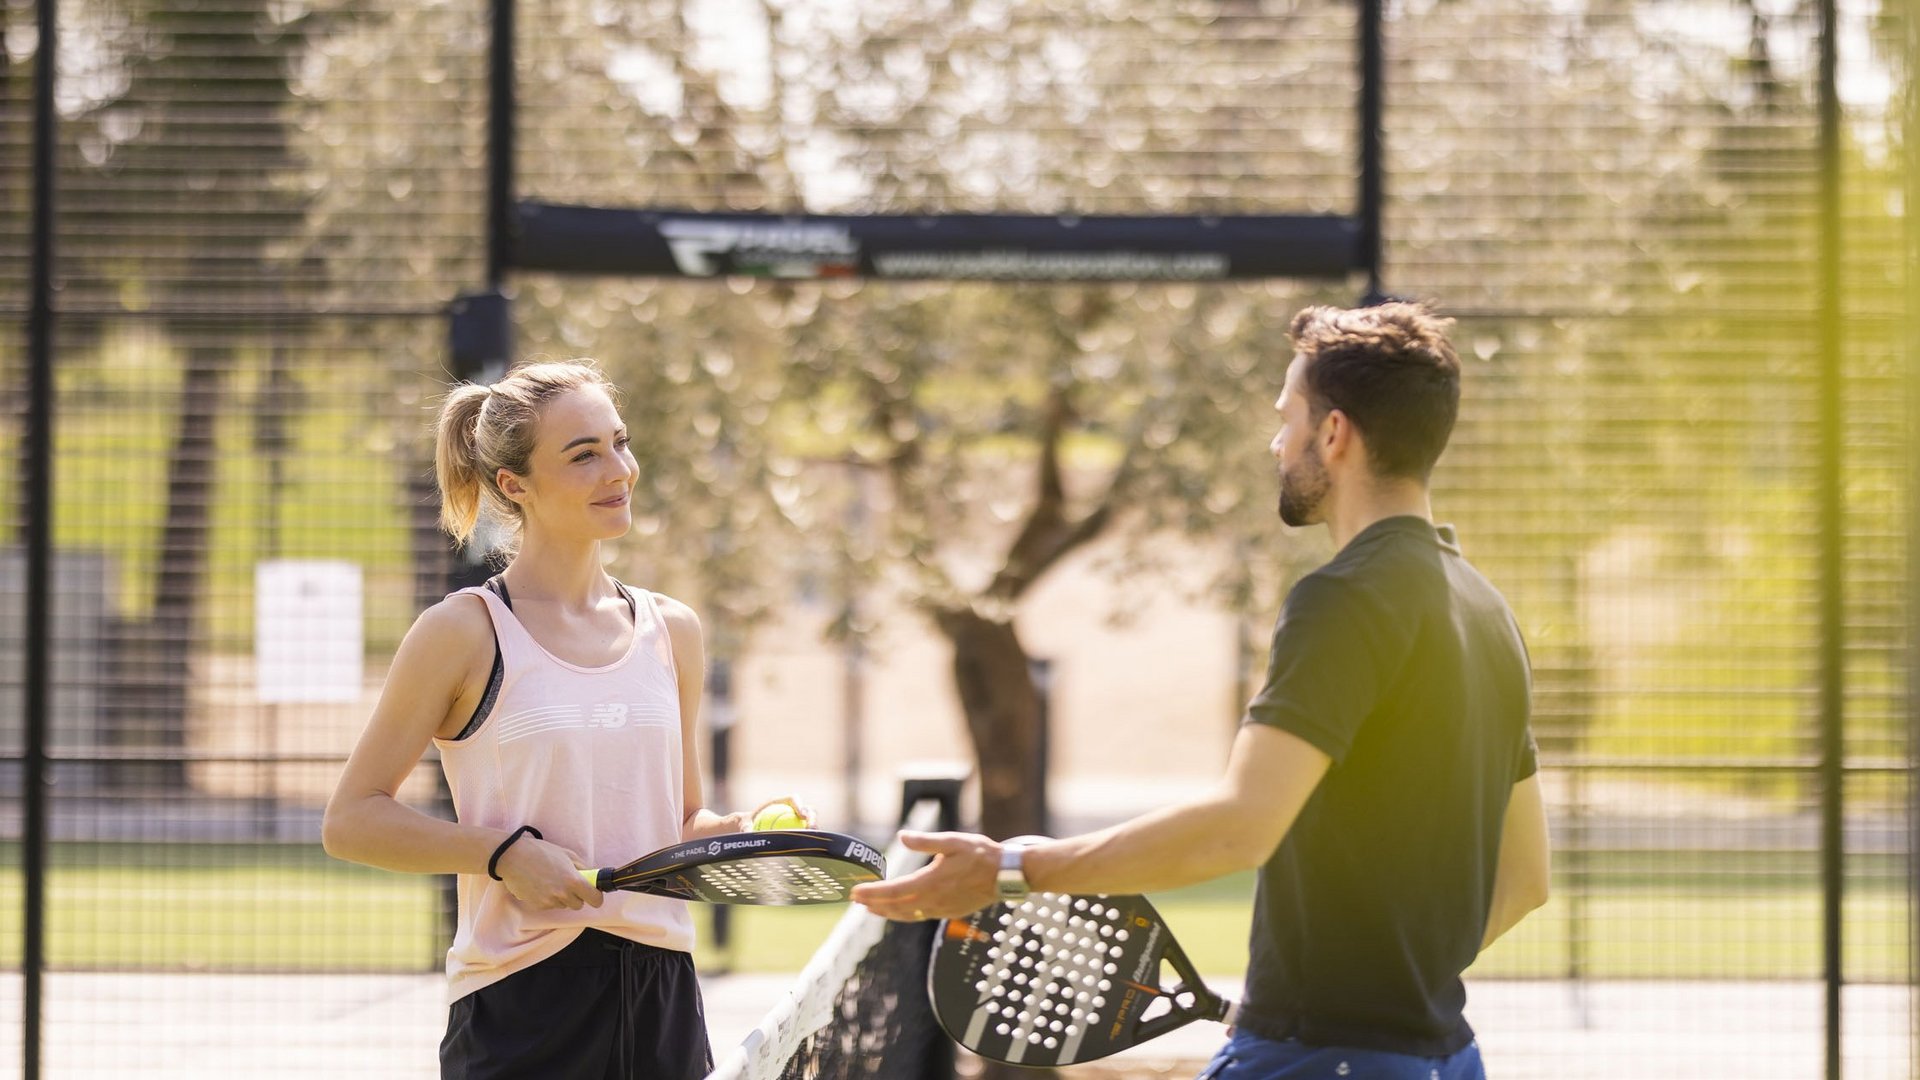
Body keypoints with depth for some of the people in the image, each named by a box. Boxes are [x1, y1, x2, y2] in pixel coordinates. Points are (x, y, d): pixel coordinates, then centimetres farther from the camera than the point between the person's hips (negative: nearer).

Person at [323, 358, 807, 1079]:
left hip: (662, 995, 5)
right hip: (521, 1006, -5)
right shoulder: (465, 633, -5)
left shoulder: (672, 632, 11)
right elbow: (351, 820, -4)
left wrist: (742, 832, -1)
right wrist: (506, 851, -15)